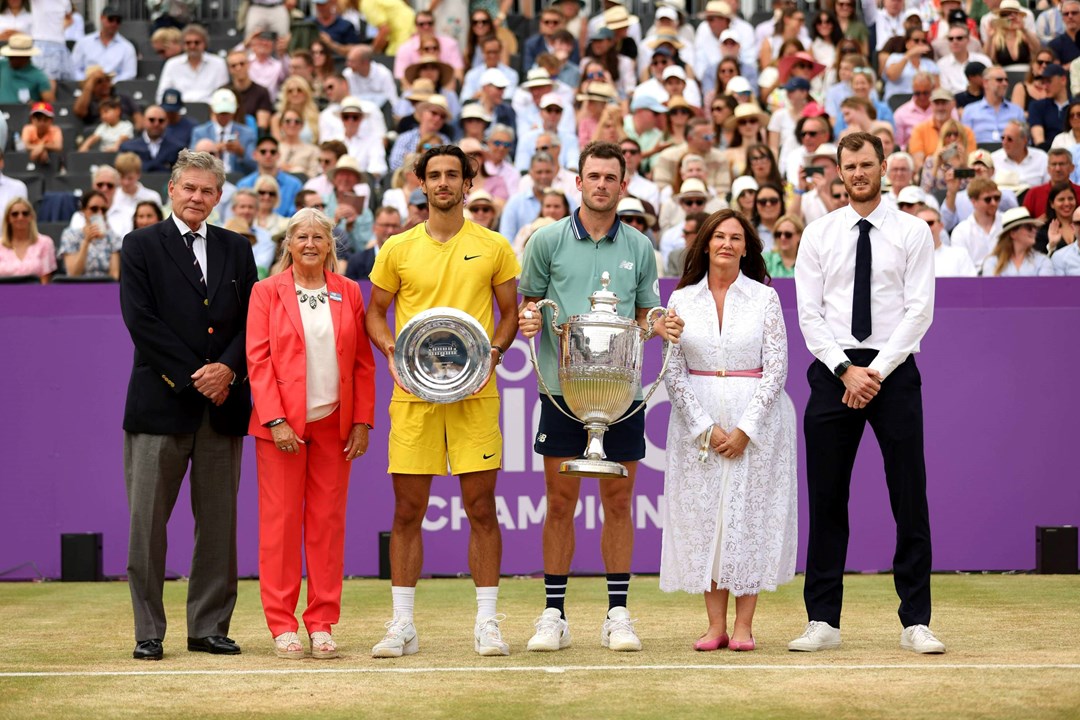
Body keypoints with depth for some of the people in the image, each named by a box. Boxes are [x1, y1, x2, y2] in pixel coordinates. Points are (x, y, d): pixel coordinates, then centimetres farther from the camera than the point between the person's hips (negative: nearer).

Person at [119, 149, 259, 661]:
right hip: (161, 403, -3)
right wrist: (192, 376, -11)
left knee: (218, 522, 5)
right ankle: (149, 632, 5)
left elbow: (252, 320, 9)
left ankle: (209, 627, 12)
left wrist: (227, 368, -9)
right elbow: (141, 320, -5)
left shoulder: (236, 250, 14)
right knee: (147, 522, -2)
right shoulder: (141, 246, 4)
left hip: (223, 404, 3)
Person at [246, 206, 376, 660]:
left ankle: (322, 624, 9)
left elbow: (363, 362, 9)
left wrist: (362, 420, 1)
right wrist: (276, 420, -12)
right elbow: (258, 359, -3)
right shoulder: (267, 292, 3)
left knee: (328, 521, 3)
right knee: (280, 520, -2)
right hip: (283, 424, -2)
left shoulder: (348, 293, 10)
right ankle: (282, 626, 4)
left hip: (334, 423, 2)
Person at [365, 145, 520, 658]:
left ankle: (487, 622, 8)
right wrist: (392, 352, -5)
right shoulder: (397, 249, 7)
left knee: (481, 508, 0)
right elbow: (375, 313, 14)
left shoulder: (493, 247, 6)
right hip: (413, 391, 1)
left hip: (475, 391, -1)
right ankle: (402, 625, 10)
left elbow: (511, 313, 11)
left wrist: (493, 350, -7)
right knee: (407, 510, 2)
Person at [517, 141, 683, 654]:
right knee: (560, 501, 1)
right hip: (562, 387, -1)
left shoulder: (639, 247, 9)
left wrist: (662, 326, -6)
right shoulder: (548, 240, 3)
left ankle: (617, 614, 11)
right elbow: (528, 302, 9)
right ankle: (554, 615, 8)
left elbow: (645, 316, 15)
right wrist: (528, 319, -13)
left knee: (618, 502, 5)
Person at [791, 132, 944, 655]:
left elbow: (919, 311, -3)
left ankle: (915, 622, 3)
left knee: (910, 498, -1)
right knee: (826, 499, 1)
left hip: (893, 369, -1)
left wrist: (877, 370, -12)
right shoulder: (818, 234, 8)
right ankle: (823, 622, 7)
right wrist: (845, 370, -9)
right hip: (832, 369, 1)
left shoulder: (913, 233, 3)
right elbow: (809, 313, 3)